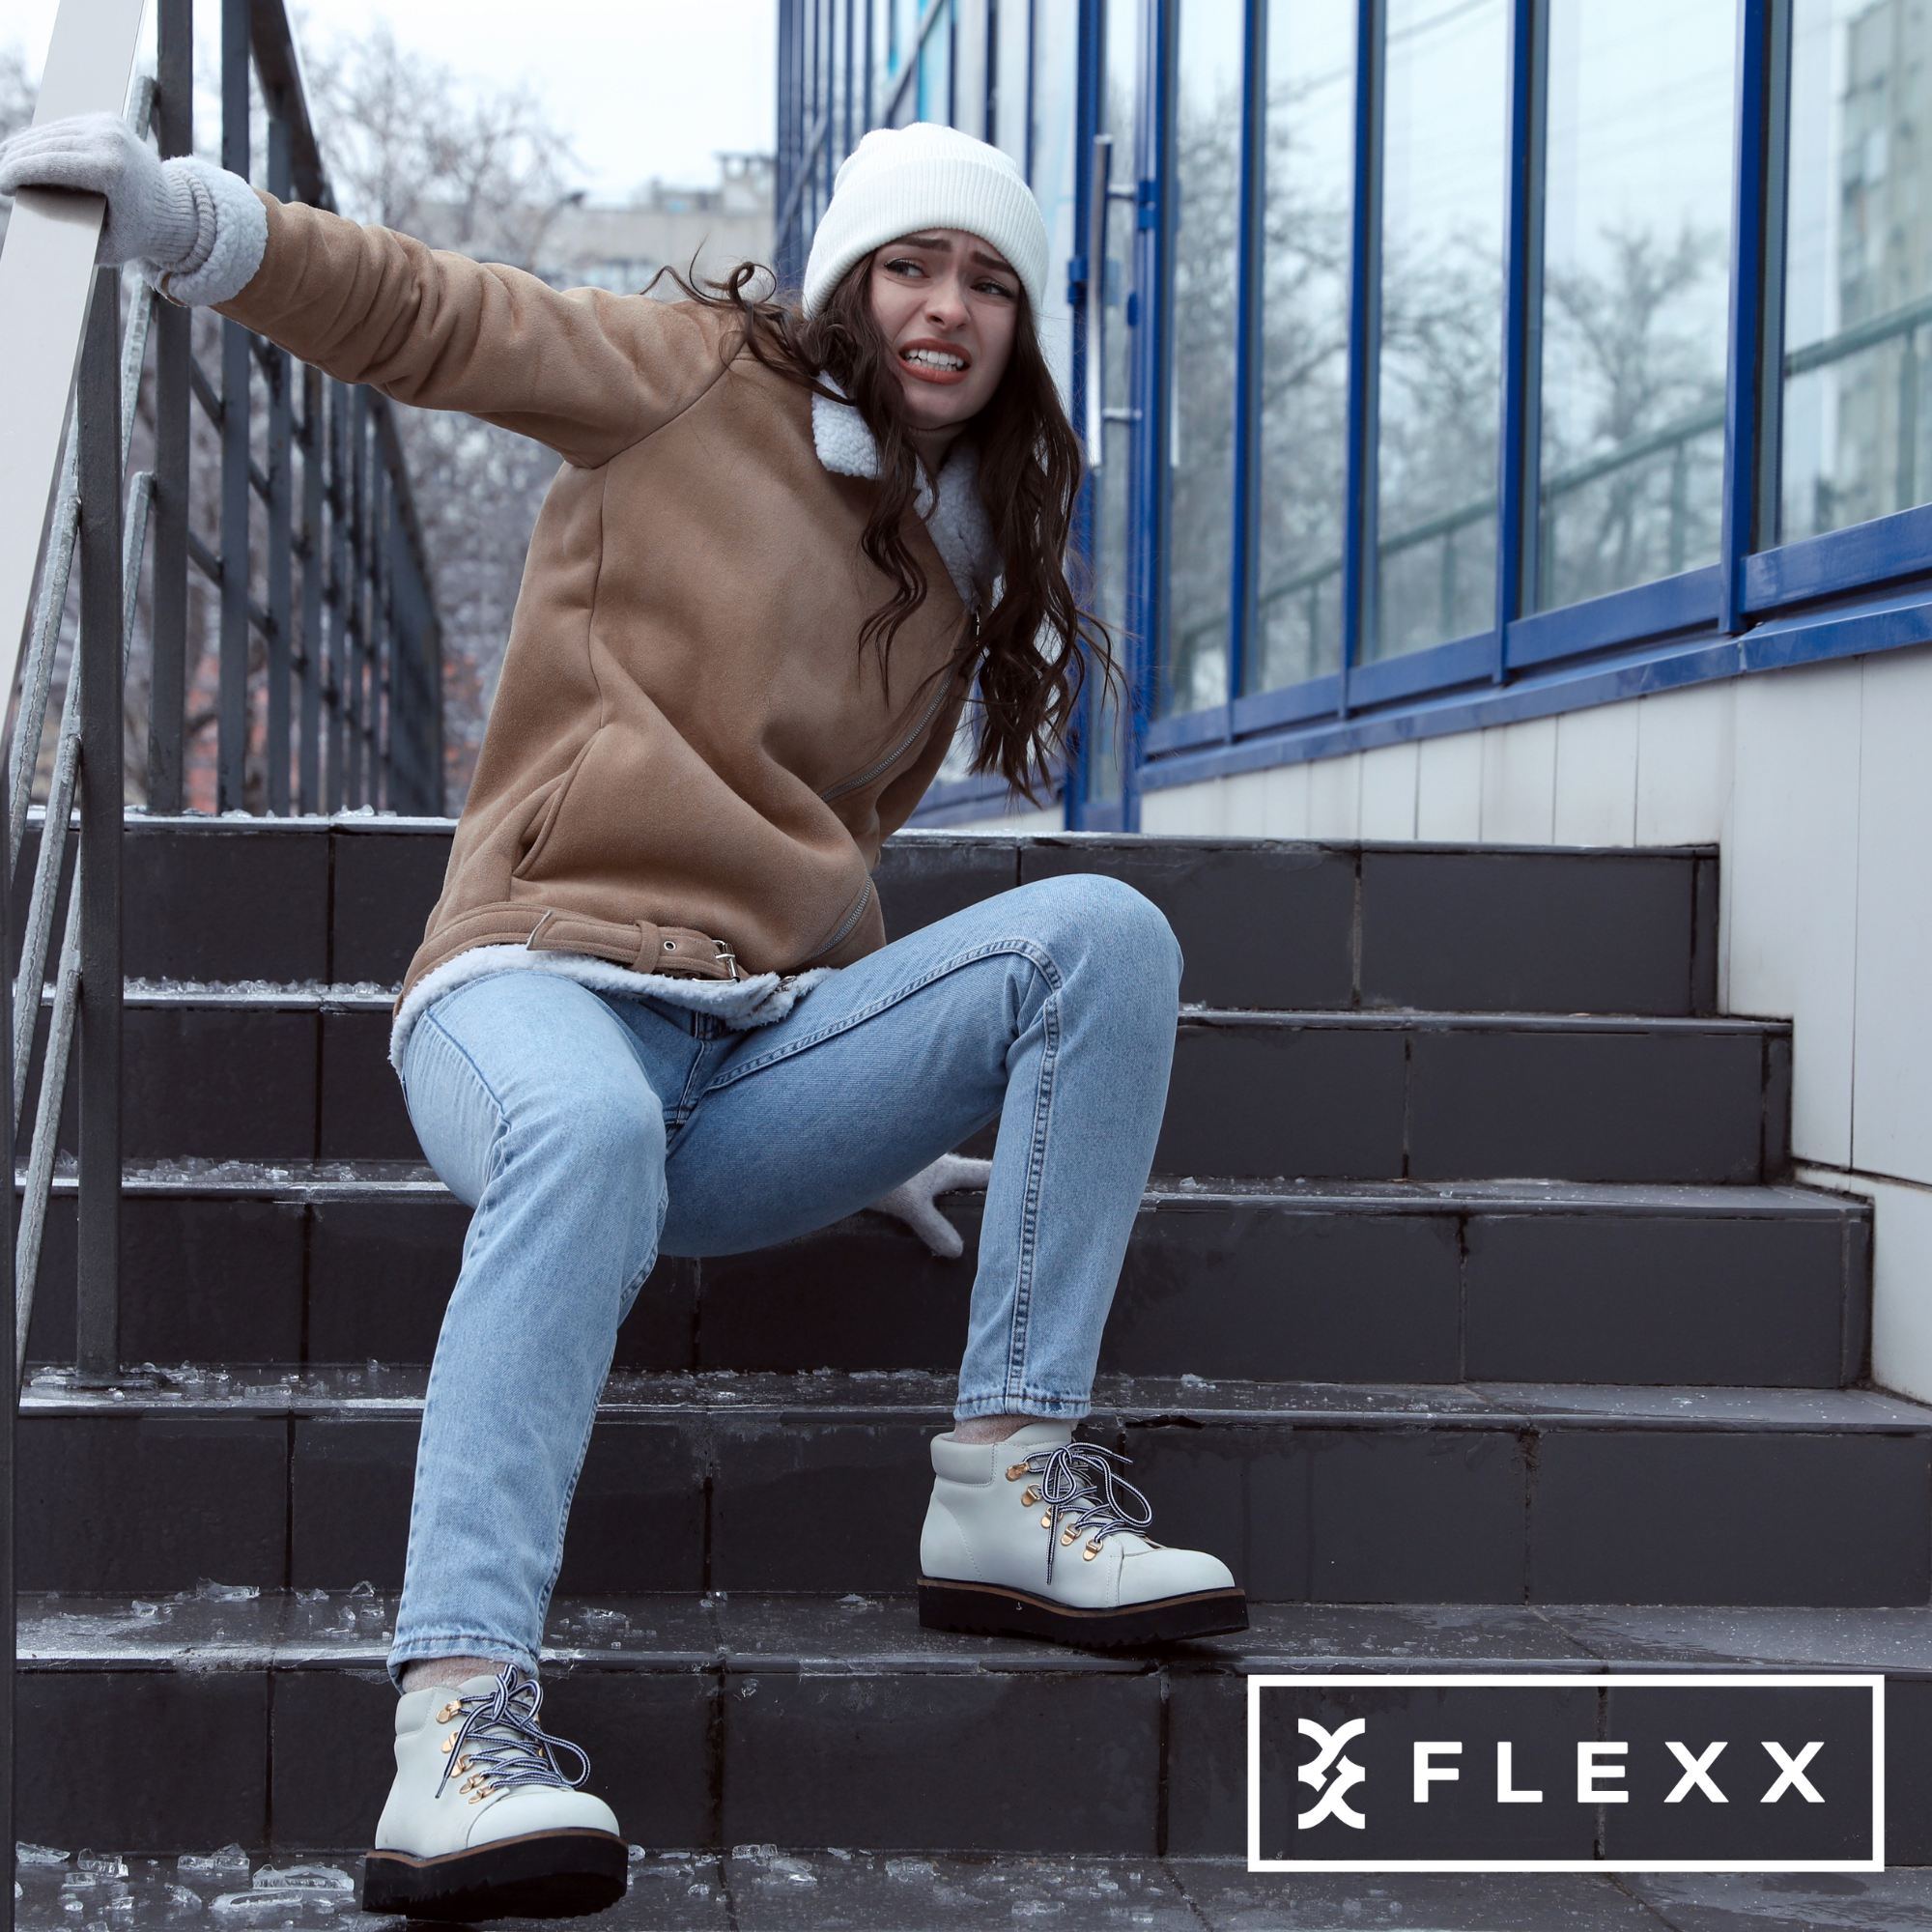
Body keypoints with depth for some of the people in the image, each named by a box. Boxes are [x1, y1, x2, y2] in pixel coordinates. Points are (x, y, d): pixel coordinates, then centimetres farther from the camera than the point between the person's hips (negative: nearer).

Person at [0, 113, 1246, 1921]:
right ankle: (461, 1718, -50)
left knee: (1104, 931, -15)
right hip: (544, 983, -5)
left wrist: (905, 1095, 18)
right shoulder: (705, 379, 8)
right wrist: (178, 215, -12)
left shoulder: (962, 566, 22)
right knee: (592, 1133, -41)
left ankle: (1008, 1481, -19)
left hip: (765, 1056, 5)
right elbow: (423, 315, 2)